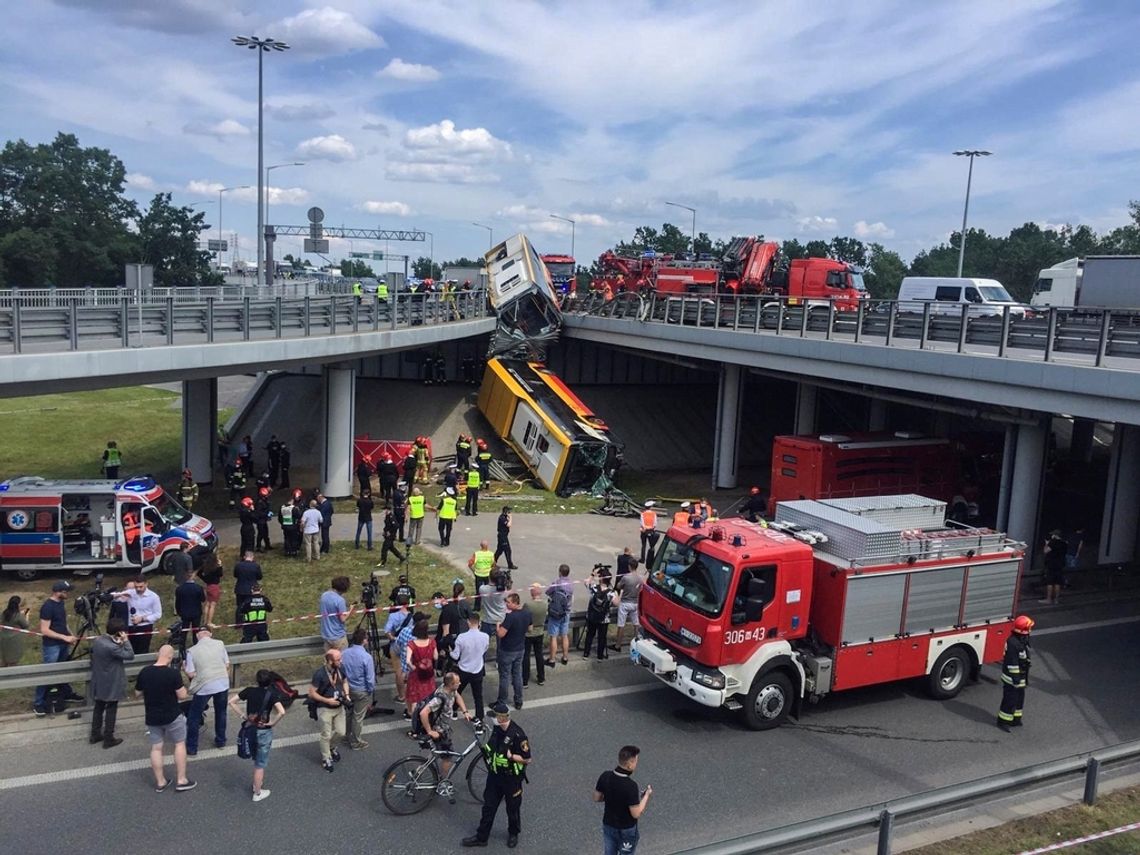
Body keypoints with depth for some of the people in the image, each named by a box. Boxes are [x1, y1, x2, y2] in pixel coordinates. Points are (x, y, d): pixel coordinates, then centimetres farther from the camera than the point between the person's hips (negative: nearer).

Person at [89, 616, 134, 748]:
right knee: (111, 710, 5)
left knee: (98, 708, 20)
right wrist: (125, 641, -22)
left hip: (99, 683, 8)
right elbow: (130, 655, -22)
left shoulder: (96, 641, -3)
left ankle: (95, 735, 31)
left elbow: (92, 660, 9)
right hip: (111, 685, -8)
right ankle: (108, 739, 14)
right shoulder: (112, 647, -29)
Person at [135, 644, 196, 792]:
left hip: (152, 717, 4)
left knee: (156, 748, 13)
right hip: (172, 716, -4)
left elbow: (138, 693, 8)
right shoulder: (173, 673, -20)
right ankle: (181, 781, 13)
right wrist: (185, 691, 5)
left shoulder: (144, 672, -5)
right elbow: (182, 696, -16)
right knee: (180, 744, 11)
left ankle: (160, 782, 21)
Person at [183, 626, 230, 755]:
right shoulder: (220, 644, 1)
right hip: (223, 684, 3)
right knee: (221, 713, 23)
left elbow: (190, 674, -7)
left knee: (194, 718, 12)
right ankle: (220, 741, 33)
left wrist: (184, 667, 13)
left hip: (204, 687, -3)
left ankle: (191, 749, 17)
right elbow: (227, 666, 6)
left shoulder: (192, 651, -7)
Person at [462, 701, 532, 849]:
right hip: (495, 774, 6)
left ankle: (513, 834, 41)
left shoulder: (517, 734, -29)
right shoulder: (497, 728, -7)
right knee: (488, 806, 17)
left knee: (512, 808, 16)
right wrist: (486, 747, -1)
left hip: (511, 778, -6)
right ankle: (481, 836, 33)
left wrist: (510, 756, -31)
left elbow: (527, 759, -23)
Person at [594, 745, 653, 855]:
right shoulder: (630, 786, -32)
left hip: (608, 825, 5)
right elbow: (636, 814, -24)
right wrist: (646, 795, -10)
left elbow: (597, 798, 1)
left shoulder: (605, 776, -13)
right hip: (626, 829, -5)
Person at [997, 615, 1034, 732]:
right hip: (1012, 679, -10)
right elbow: (1012, 663, -26)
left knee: (1019, 698, 20)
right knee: (1010, 700, 0)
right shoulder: (1013, 643, -27)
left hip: (1020, 678, 10)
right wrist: (1016, 678, -23)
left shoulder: (1022, 641, 5)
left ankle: (1015, 719, 33)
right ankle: (1003, 721, 12)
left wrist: (1025, 678, 24)